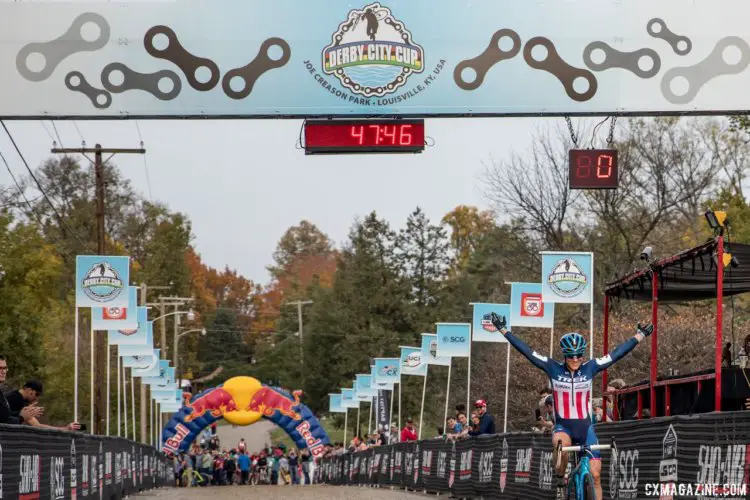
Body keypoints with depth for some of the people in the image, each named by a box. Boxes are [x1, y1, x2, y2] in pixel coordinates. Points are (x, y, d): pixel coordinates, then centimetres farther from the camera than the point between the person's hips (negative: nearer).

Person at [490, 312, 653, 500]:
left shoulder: (590, 368, -2)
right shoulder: (553, 369, -6)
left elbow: (617, 353, 2)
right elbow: (526, 351, -7)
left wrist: (640, 335, 3)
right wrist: (504, 330, -8)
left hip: (585, 428, 2)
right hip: (563, 426, -2)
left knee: (595, 475, -5)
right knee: (561, 443, -37)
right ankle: (560, 481, -14)